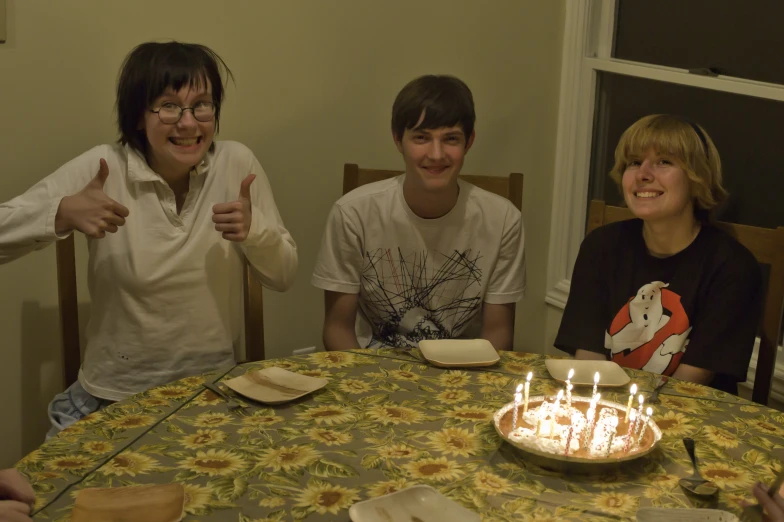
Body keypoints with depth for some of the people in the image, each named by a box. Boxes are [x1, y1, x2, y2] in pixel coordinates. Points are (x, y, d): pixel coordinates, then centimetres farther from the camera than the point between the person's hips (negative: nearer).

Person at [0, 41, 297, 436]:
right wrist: (62, 213, -26)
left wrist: (253, 228, -18)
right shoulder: (102, 169, -9)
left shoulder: (236, 164, -5)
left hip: (213, 390, 1)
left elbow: (283, 277, 1)